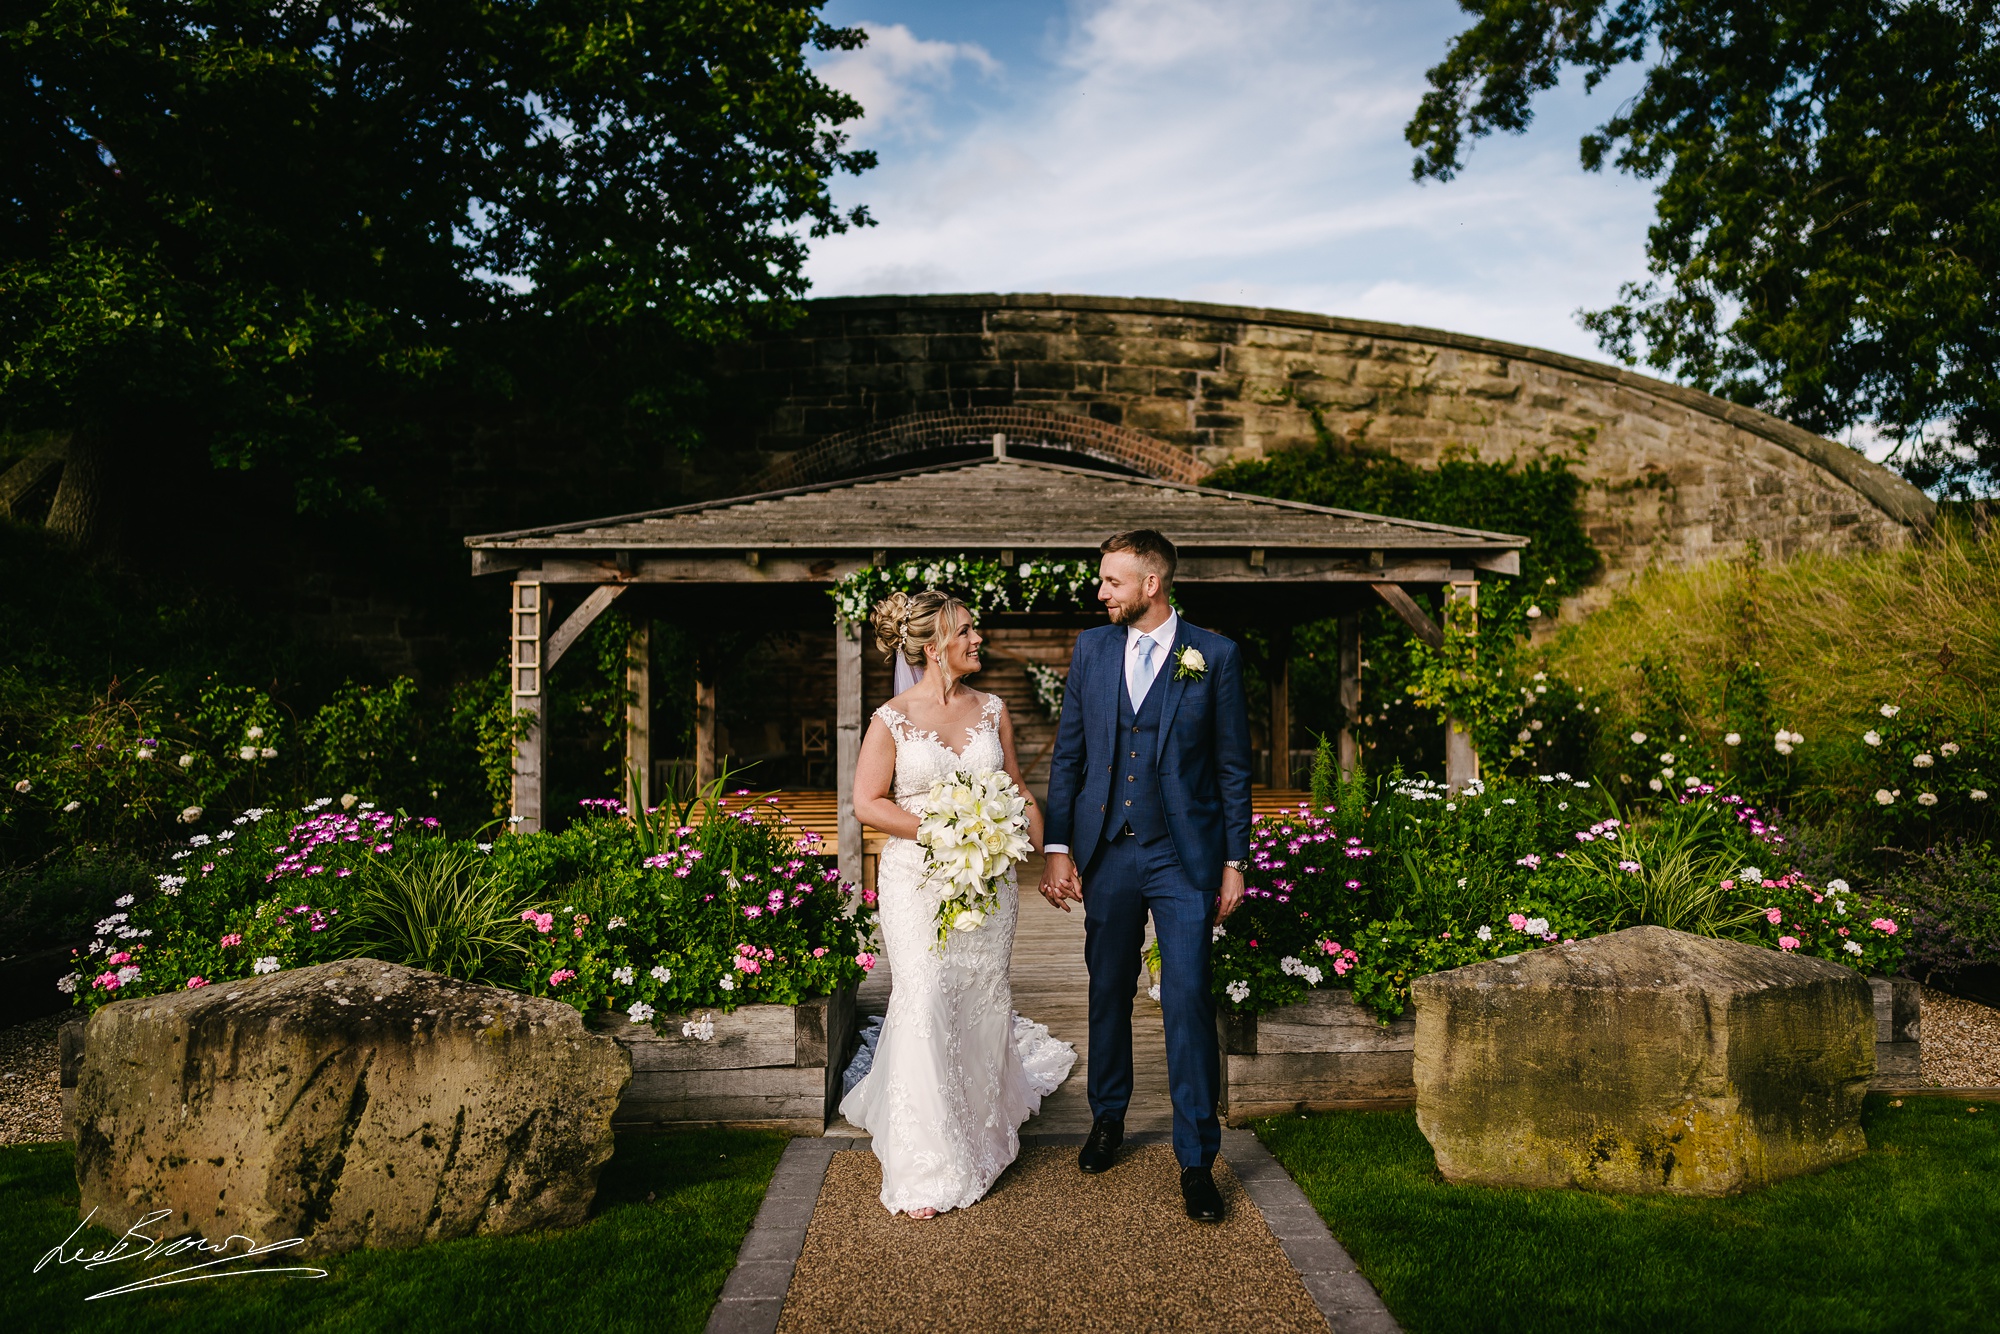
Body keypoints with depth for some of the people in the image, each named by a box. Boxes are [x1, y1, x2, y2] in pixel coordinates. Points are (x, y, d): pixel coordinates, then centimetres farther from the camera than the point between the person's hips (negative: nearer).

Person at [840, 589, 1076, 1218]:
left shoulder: (992, 710, 7)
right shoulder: (891, 720, -5)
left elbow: (1017, 786, 12)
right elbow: (867, 803, -7)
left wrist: (1037, 836, -6)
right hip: (918, 882, -4)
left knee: (984, 999, 12)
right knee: (925, 1006, -9)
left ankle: (983, 1124, 42)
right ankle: (927, 1171, 4)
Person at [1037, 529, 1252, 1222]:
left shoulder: (1214, 656, -3)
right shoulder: (1091, 648, 5)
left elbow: (1233, 767, 0)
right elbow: (1067, 754, 7)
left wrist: (1235, 862, -1)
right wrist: (1057, 847, 1)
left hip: (1184, 855, -3)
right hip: (1106, 853, 3)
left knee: (1188, 1001, -4)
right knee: (1108, 992, 14)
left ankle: (1197, 1159, 10)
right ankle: (1108, 1119, 35)